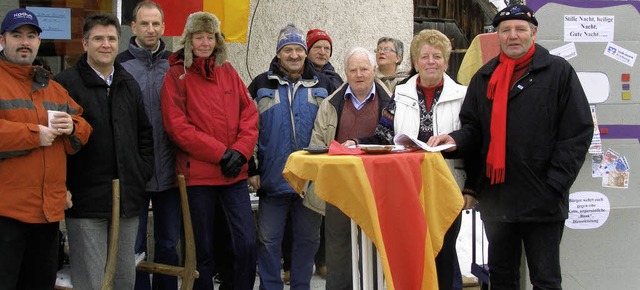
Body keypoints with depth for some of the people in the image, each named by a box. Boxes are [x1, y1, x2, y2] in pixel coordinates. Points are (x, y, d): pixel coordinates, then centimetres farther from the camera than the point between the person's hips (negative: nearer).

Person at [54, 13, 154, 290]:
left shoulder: (129, 84, 14)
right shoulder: (66, 83, -7)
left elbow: (144, 132, 22)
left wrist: (144, 171, 11)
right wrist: (63, 187, -12)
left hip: (128, 197, 6)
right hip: (85, 201, -6)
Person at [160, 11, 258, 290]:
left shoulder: (228, 72, 10)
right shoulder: (176, 75, -1)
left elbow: (249, 113, 7)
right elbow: (177, 125, -9)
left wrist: (240, 150, -9)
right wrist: (220, 153, -13)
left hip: (234, 173, 3)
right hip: (198, 174, -3)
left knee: (247, 243, -2)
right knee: (203, 248, 6)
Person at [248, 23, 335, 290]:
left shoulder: (323, 85, 8)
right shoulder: (261, 85, 4)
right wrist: (250, 169, -3)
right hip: (273, 178, -1)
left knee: (308, 238, 10)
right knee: (269, 239, 4)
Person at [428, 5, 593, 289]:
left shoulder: (558, 72, -2)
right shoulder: (484, 77, 12)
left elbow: (578, 132, -6)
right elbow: (473, 127, 14)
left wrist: (555, 185, -13)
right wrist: (456, 140, -9)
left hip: (541, 200, -5)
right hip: (496, 196, 5)